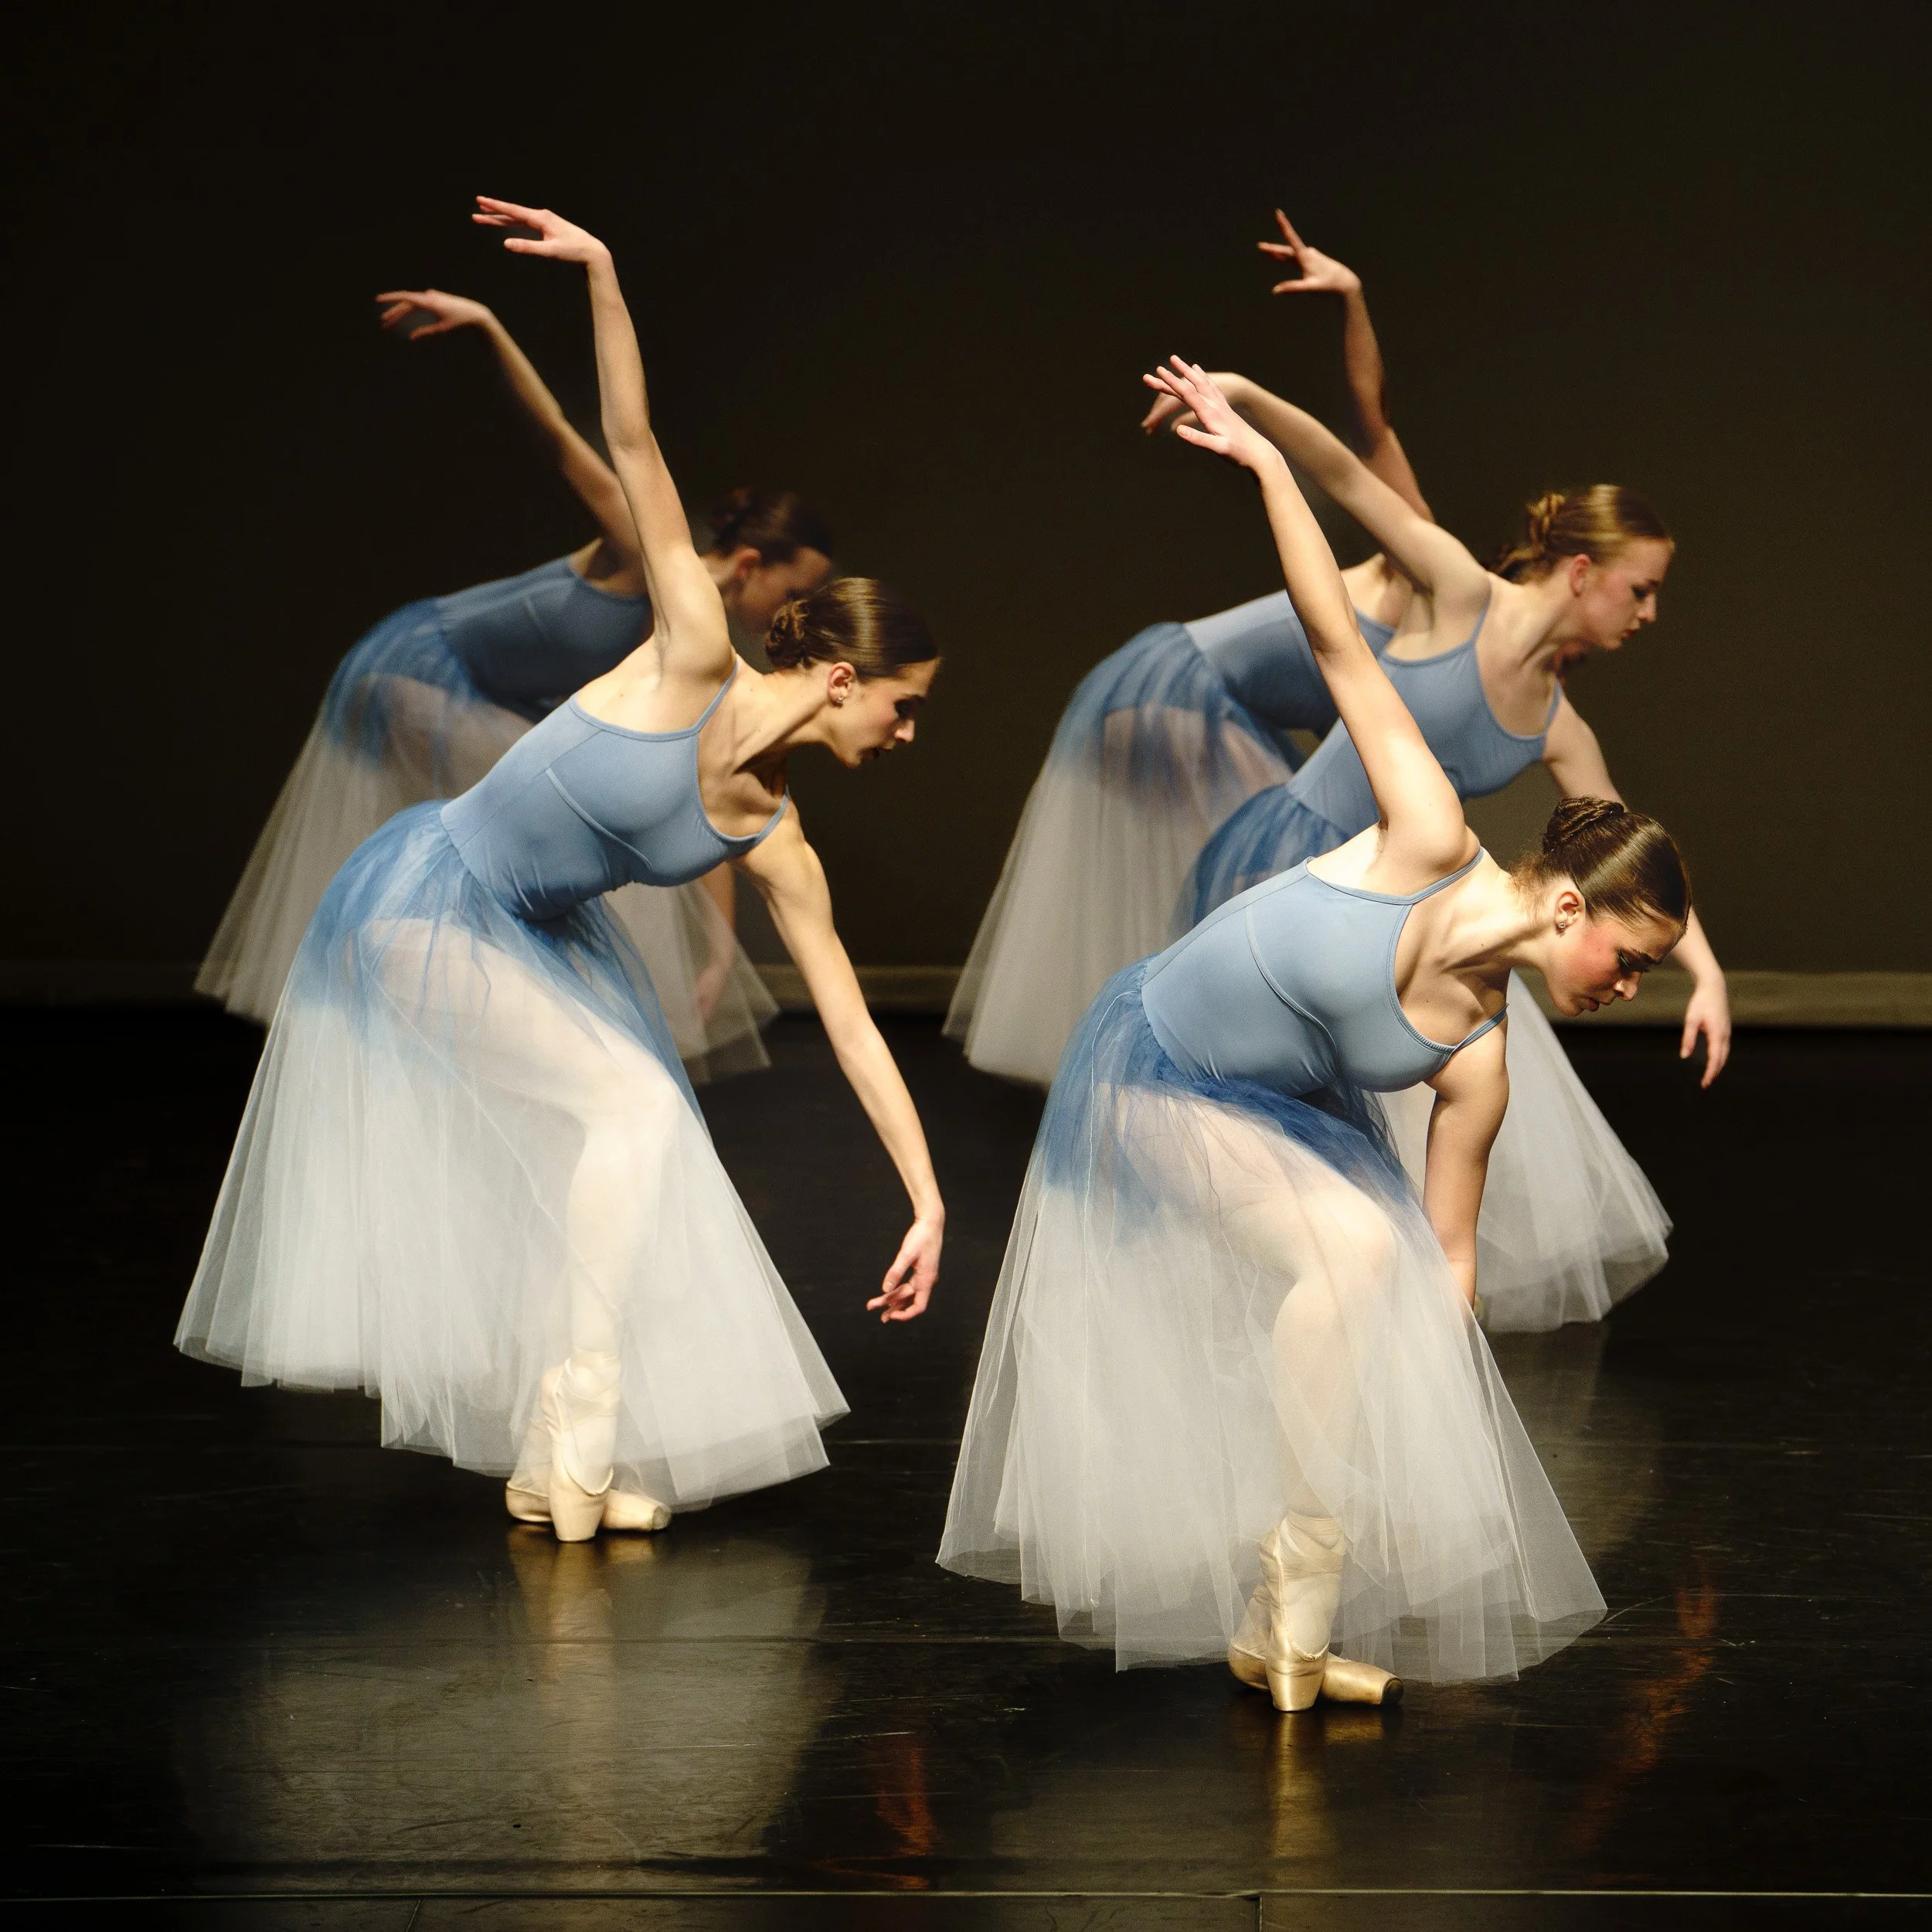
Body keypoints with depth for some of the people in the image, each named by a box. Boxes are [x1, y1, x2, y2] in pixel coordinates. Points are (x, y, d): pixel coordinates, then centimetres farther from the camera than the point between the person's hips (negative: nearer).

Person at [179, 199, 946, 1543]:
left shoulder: (776, 848, -6)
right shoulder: (695, 662, -22)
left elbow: (854, 1026, -4)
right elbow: (637, 453, -25)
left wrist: (927, 1198, -6)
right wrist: (602, 279, -33)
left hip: (536, 937, 7)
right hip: (428, 911, -7)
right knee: (630, 1107, -14)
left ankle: (571, 1455, 20)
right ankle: (575, 1444, -8)